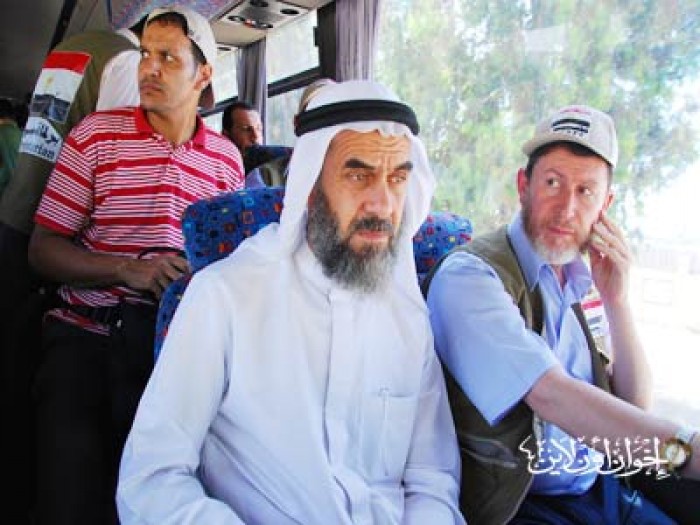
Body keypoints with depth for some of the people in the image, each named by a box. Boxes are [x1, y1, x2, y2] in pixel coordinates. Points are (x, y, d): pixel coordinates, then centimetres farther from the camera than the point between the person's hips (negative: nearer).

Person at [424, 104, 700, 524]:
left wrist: (617, 300, -6)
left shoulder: (583, 280, 6)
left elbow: (635, 407, 5)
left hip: (602, 488, 7)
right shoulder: (468, 275, -16)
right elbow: (549, 395, -28)